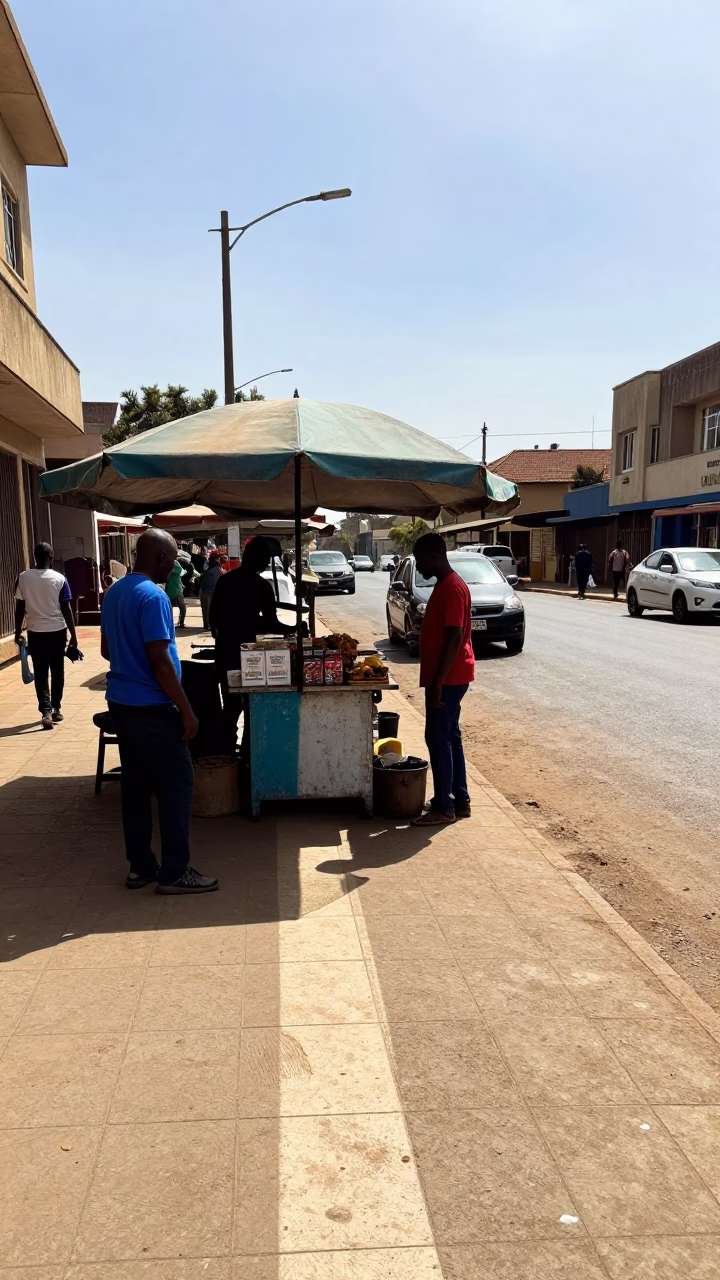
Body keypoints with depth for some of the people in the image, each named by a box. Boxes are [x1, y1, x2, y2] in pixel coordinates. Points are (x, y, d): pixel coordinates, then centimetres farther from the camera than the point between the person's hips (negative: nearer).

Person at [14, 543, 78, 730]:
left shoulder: (23, 577, -5)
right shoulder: (59, 579, -8)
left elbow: (20, 608, -1)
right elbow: (66, 609, -7)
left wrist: (18, 632, 11)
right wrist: (73, 635, -1)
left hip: (35, 632, 1)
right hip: (57, 631, 0)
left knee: (40, 674, 4)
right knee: (57, 672, 13)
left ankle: (46, 711, -9)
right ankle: (56, 709, 22)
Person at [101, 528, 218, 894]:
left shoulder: (114, 593, 10)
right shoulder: (153, 597, -18)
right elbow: (160, 660, -21)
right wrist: (186, 710, -16)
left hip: (120, 701, 9)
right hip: (151, 708, -9)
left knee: (135, 783, 13)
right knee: (176, 784, 0)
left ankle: (140, 866, 21)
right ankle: (174, 872, 5)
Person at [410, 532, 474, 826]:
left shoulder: (451, 588, -18)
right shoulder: (444, 585, 14)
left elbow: (455, 638, -23)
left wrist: (437, 683, -23)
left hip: (448, 678, -10)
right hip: (448, 677, 10)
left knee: (438, 738, -4)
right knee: (449, 736, 14)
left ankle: (443, 807, 5)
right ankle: (460, 801, 22)